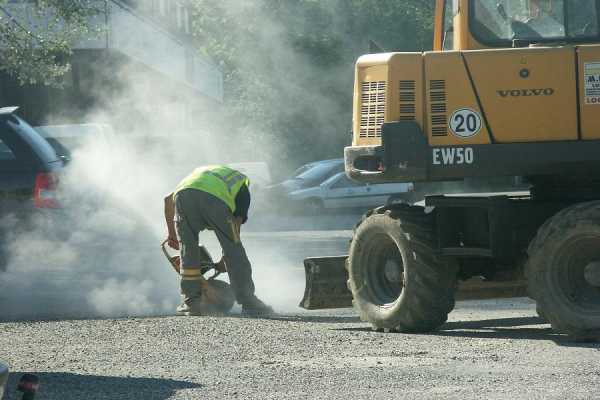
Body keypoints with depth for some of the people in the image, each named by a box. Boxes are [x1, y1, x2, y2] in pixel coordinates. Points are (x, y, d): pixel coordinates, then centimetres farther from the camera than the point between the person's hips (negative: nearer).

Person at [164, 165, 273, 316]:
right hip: (215, 199, -3)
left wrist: (172, 233, 40)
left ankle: (191, 303, 18)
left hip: (183, 194, 3)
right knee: (234, 252, 11)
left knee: (188, 249, 18)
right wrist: (224, 262, 37)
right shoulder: (242, 185, 35)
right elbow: (236, 225, 27)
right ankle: (249, 304, 13)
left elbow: (168, 199, 35)